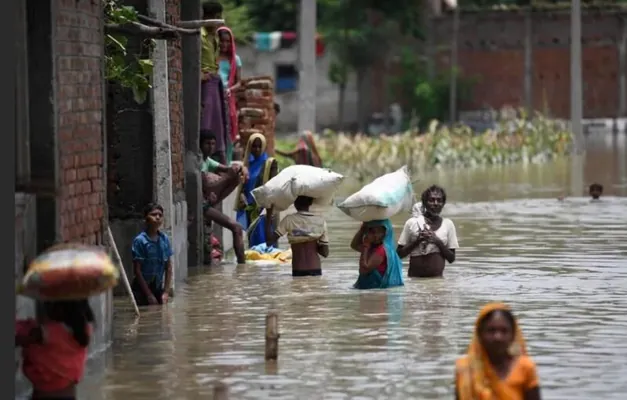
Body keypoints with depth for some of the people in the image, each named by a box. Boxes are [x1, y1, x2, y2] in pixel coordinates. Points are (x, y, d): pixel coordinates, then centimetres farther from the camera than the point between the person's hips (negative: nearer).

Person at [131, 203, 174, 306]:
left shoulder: (164, 239, 0)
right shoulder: (140, 241, -14)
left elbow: (168, 267, 5)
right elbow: (137, 270, -13)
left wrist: (166, 292, -2)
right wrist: (149, 295, -13)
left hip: (158, 287, 5)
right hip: (142, 288, -4)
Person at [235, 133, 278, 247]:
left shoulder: (270, 163, -1)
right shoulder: (247, 163, 13)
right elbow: (242, 185, 13)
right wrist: (242, 196, -8)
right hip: (249, 208, 5)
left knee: (263, 240, -10)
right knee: (252, 240, 6)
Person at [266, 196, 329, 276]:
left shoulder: (289, 220, -5)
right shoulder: (320, 221, 1)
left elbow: (270, 242, -7)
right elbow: (325, 253, 0)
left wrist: (269, 215, 0)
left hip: (298, 271, -2)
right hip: (316, 270, 2)